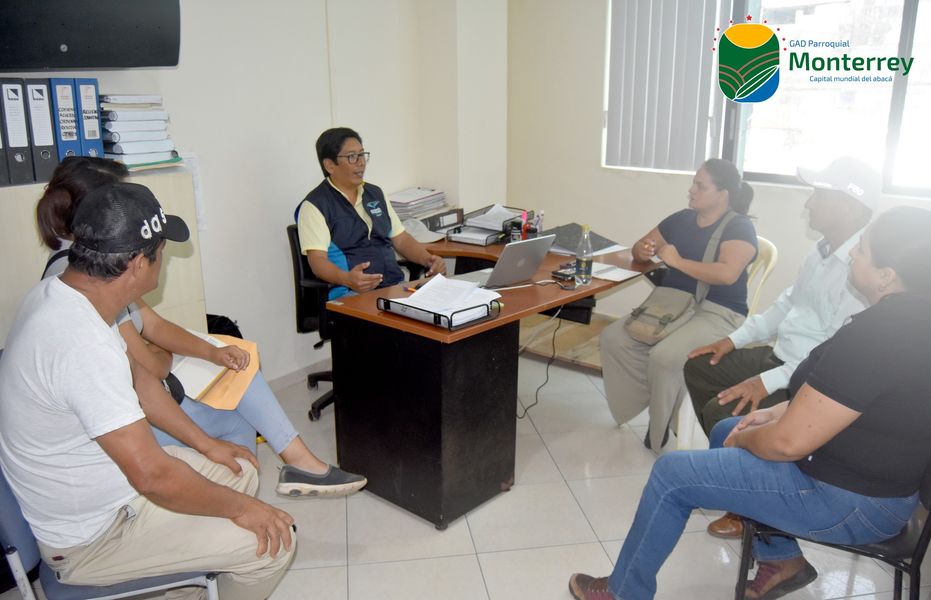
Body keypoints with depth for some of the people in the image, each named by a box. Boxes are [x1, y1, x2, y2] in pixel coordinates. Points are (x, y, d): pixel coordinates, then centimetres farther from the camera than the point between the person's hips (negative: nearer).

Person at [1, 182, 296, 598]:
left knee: (241, 471, 18)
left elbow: (135, 378, 9)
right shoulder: (82, 344, -36)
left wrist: (205, 444, 11)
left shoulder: (57, 292, -5)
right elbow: (152, 475, -32)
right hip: (91, 537, -9)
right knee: (272, 542, -11)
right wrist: (239, 508, -16)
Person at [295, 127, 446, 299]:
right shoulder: (315, 205, -1)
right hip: (351, 293, -6)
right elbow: (317, 259, -11)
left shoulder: (375, 194, 21)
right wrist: (347, 279, -32)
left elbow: (401, 238, 23)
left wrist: (428, 259, 3)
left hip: (395, 286, 6)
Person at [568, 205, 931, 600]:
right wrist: (780, 411, 6)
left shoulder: (873, 336, -31)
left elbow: (788, 443, -26)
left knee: (672, 474, -5)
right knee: (724, 432, 24)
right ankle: (781, 560, 29)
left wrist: (745, 437, -6)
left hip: (851, 502, -9)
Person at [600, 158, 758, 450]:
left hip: (716, 313, -7)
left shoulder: (740, 227, -6)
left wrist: (677, 260, -16)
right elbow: (638, 248, 21)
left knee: (665, 356, -32)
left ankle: (665, 426, -8)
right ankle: (653, 401, -2)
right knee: (613, 338, -13)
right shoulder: (682, 219, 13)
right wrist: (643, 251, -5)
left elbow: (727, 274, -24)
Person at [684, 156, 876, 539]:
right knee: (699, 367, 12)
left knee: (723, 414, -23)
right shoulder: (824, 251, 7)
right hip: (781, 357, 10)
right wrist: (734, 339, 12)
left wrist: (768, 382, -29)